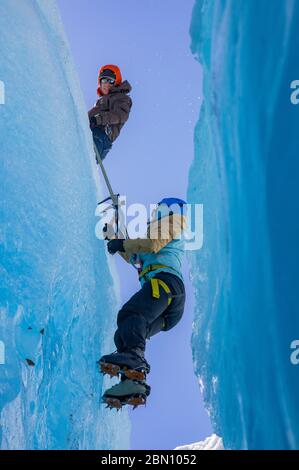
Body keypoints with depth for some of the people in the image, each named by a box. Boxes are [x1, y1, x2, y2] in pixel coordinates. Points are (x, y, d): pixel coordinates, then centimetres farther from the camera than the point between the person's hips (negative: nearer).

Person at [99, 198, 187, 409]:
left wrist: (122, 243, 6)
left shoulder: (169, 221, 19)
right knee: (123, 335, -5)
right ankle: (133, 383, -24)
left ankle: (134, 356, -57)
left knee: (130, 315, -32)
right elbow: (133, 256, 53)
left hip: (165, 280, -8)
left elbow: (152, 243, -4)